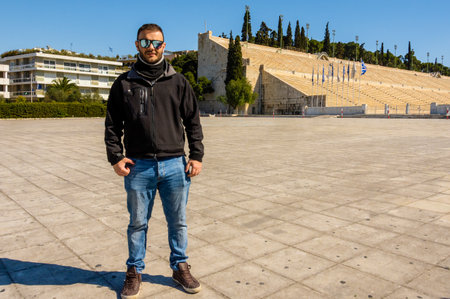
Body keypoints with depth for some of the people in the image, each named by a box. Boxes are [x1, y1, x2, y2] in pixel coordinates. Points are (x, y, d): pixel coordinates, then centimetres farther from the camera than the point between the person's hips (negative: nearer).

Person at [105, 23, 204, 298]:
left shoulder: (178, 82, 7)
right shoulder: (124, 83, 7)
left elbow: (193, 122, 8)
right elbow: (112, 124, 8)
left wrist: (197, 156, 0)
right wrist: (116, 157, -4)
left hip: (174, 165, 1)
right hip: (138, 166, 0)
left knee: (178, 222, 11)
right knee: (138, 223, 12)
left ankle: (180, 267, 29)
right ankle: (134, 271, 30)